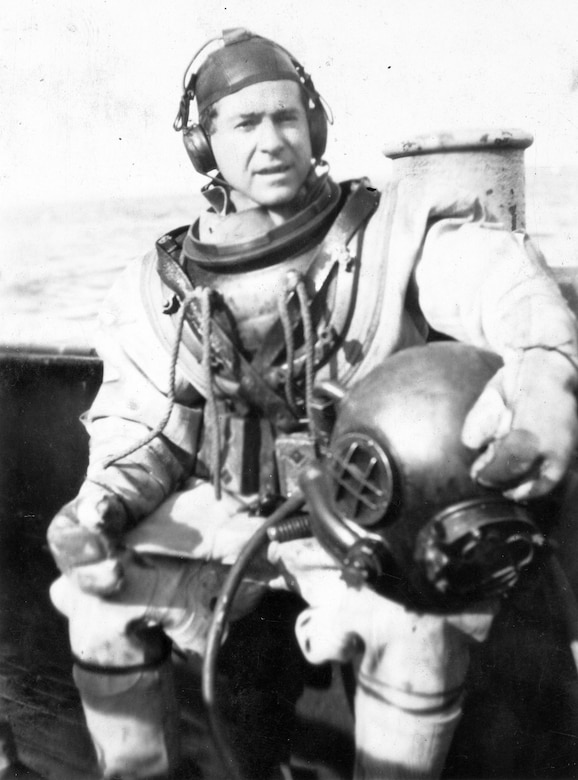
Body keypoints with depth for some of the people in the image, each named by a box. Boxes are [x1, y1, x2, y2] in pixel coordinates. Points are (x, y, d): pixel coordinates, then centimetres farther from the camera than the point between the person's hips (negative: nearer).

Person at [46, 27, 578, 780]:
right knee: (97, 596, -13)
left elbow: (489, 269, -26)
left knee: (418, 631, -28)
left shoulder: (384, 231, -7)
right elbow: (141, 422, 8)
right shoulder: (163, 284, 3)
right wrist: (103, 502, -12)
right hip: (224, 510, 3)